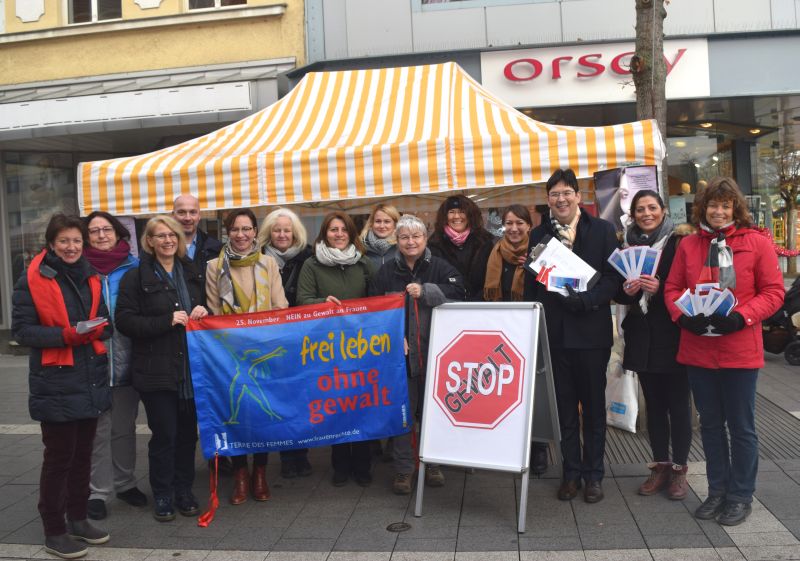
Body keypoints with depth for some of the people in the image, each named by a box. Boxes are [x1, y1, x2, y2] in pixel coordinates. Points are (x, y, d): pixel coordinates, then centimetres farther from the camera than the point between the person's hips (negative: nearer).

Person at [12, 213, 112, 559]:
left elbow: (105, 321, 15)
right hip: (56, 384, -6)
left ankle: (77, 519, 29)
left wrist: (97, 329, -8)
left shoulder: (91, 278, 11)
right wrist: (65, 335, -23)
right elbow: (21, 329, -11)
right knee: (59, 457, 0)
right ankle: (54, 532, 13)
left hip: (90, 380, 6)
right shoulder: (32, 280, -7)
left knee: (82, 454, 15)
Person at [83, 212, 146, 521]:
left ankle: (125, 483, 30)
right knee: (98, 429, 3)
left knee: (125, 427, 14)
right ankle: (98, 491, 16)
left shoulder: (134, 267, 3)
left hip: (126, 361, 2)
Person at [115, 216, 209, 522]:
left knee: (188, 431, 9)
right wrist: (166, 321, -18)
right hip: (156, 369, -4)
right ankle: (163, 496, 17)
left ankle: (184, 491, 24)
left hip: (192, 367, 4)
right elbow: (124, 320, -9)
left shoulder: (192, 273, 13)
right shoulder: (135, 277, -2)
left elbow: (206, 307, 23)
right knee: (164, 434, 1)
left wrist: (203, 311, -1)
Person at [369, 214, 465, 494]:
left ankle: (432, 464, 27)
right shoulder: (386, 272, 5)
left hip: (434, 353, 0)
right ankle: (403, 469, 17)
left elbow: (457, 293, -14)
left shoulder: (441, 268, 2)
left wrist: (425, 291, -22)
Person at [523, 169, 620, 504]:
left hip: (591, 331, -2)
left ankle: (594, 474, 21)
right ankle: (571, 473, 22)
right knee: (564, 406, 10)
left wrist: (584, 300, -21)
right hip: (554, 333, 2)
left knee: (593, 405, 8)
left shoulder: (602, 230, 1)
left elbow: (613, 278, -5)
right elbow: (531, 284, 8)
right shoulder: (539, 234, 9)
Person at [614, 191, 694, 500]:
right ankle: (660, 465, 23)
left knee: (678, 404, 4)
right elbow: (617, 291, 8)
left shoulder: (678, 241, -5)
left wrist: (659, 289, -22)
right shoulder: (627, 245, 7)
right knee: (653, 404, 12)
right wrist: (627, 290, -13)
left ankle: (679, 468, 17)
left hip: (673, 336, -4)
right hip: (642, 337, 4)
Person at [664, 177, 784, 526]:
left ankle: (741, 496, 24)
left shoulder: (756, 243, -4)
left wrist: (741, 317, -19)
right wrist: (683, 316, -12)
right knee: (710, 424, 15)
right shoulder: (688, 245, 5)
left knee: (741, 426, 8)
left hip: (740, 350, -3)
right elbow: (672, 288, 6)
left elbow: (773, 292, -5)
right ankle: (717, 490, 30)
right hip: (697, 349, 3)